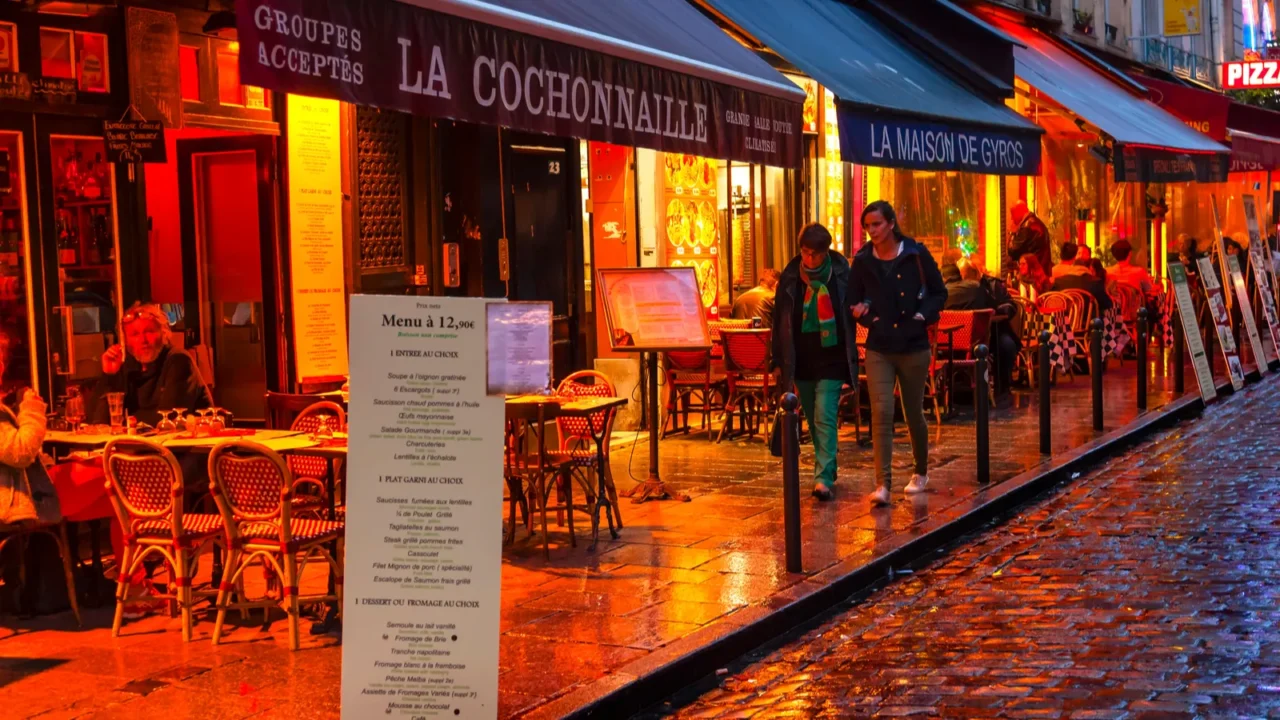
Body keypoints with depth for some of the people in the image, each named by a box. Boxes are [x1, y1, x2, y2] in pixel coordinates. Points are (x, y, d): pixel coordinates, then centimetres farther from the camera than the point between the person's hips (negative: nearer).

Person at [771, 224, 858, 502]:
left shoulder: (840, 275, -4)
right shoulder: (790, 278, 1)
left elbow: (850, 316, 3)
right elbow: (780, 321, 5)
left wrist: (851, 359, 0)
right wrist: (778, 361, 2)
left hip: (831, 360, -3)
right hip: (801, 361, 3)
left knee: (825, 418, -12)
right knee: (814, 420, 12)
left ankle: (824, 478, -14)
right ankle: (826, 472, 26)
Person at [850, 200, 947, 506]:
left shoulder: (916, 254, -5)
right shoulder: (863, 261, 1)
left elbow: (939, 293, 3)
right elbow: (854, 299, 12)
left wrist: (923, 315, -12)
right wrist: (861, 313, -8)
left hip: (913, 346, -1)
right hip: (879, 348, 1)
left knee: (913, 412, 11)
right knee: (881, 412, -12)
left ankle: (921, 472, 33)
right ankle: (883, 484, -15)